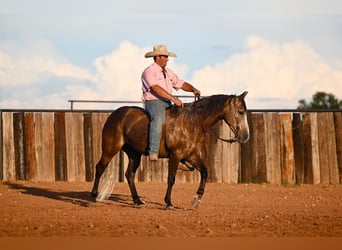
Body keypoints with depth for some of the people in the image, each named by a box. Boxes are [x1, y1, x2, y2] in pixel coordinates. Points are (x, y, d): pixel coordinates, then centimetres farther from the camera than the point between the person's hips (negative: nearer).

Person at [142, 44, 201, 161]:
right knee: (158, 118, -37)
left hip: (167, 104, 9)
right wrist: (174, 99, -28)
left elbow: (181, 84, 20)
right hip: (153, 102, -9)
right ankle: (153, 152, -44)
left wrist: (193, 89, -3)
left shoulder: (168, 72, 20)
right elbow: (156, 88, -20)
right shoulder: (149, 72, -6)